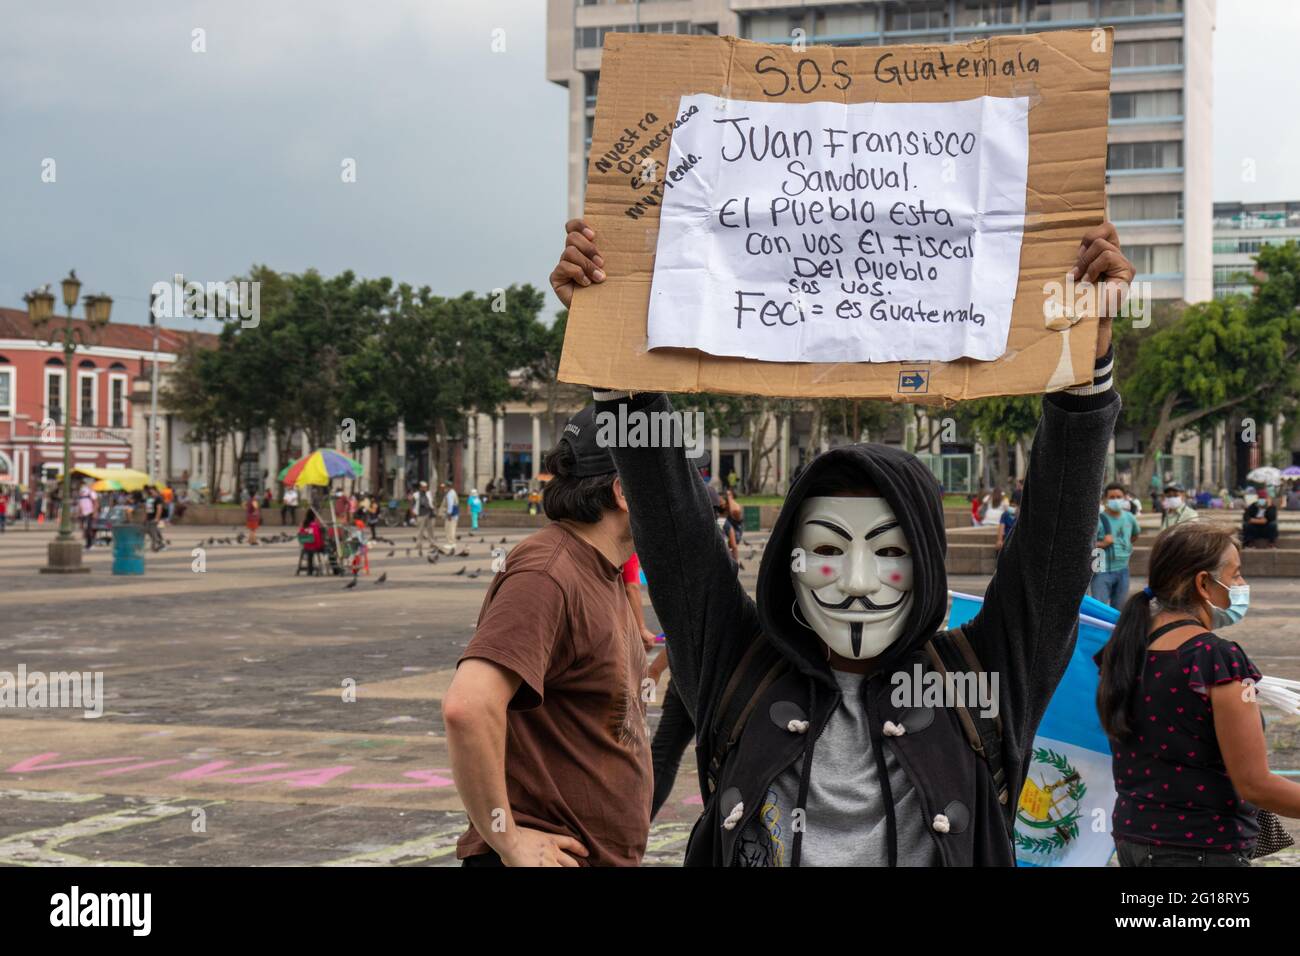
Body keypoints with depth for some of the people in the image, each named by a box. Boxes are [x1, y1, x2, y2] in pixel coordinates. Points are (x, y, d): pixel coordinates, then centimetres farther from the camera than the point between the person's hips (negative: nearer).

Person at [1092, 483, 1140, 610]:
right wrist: (1102, 544, -23)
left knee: (1118, 609, 14)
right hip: (1102, 570, -6)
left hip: (1122, 570, 6)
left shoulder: (1129, 517, 7)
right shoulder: (1099, 519, -11)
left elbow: (1136, 534, 29)